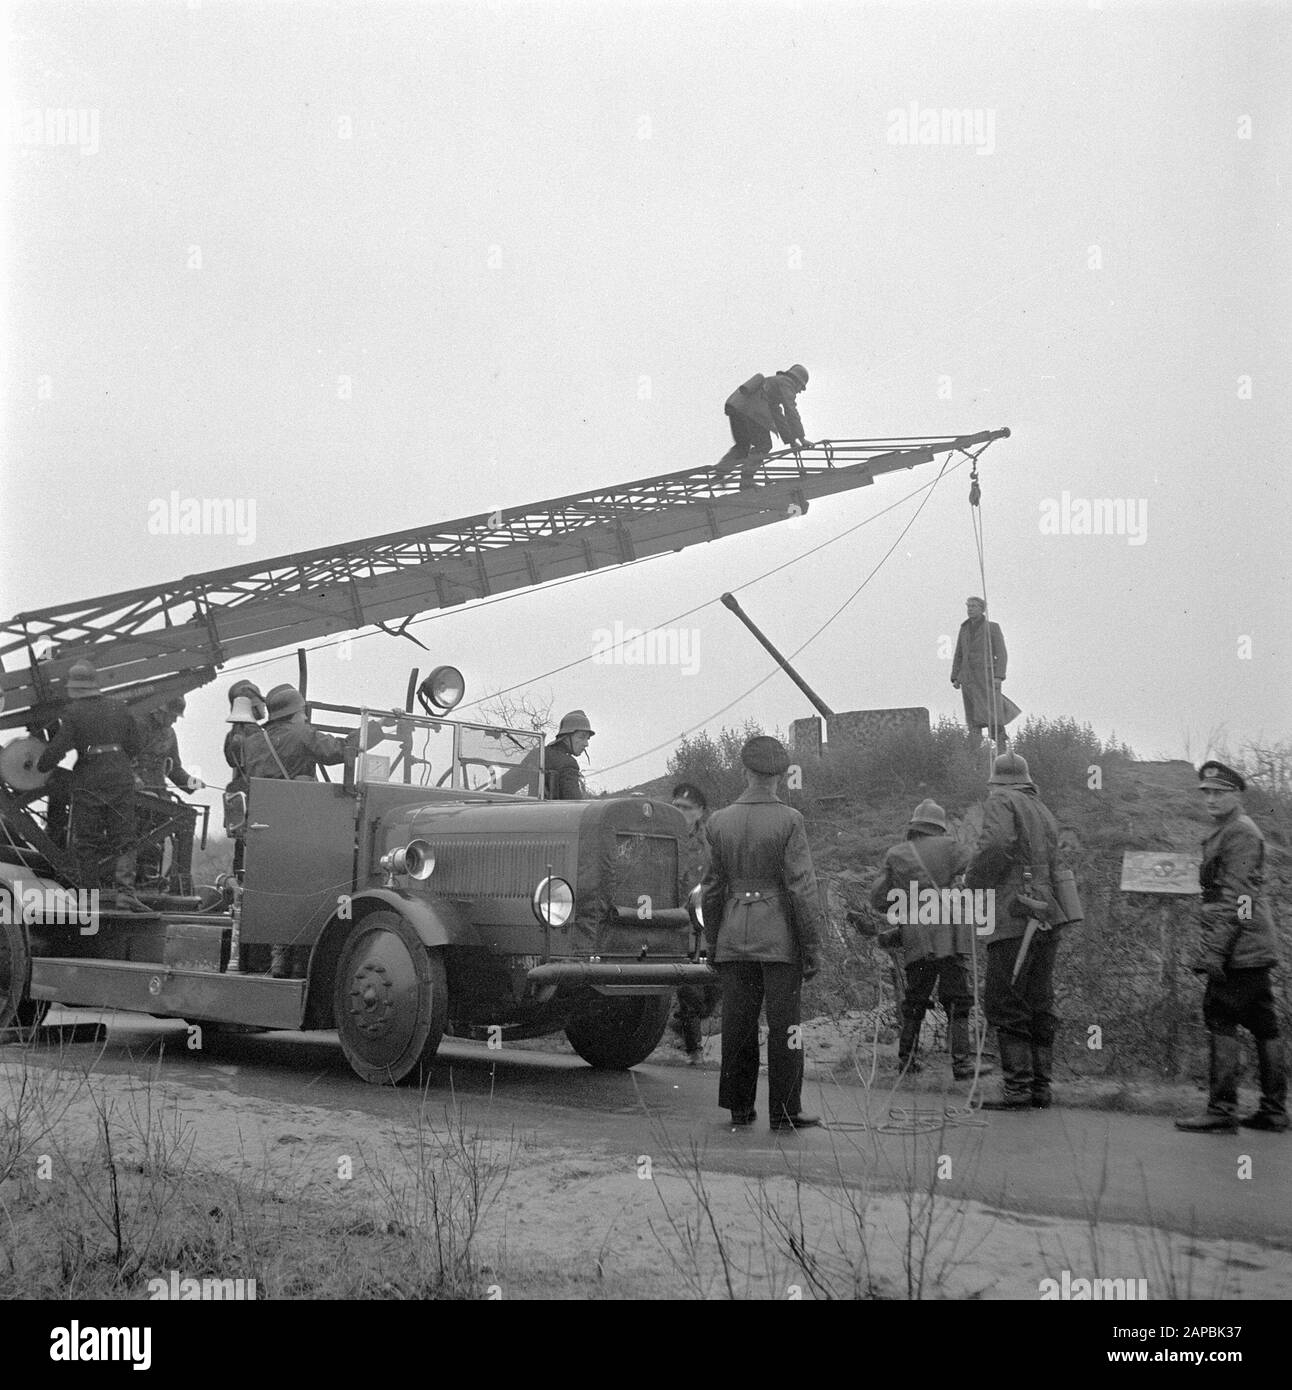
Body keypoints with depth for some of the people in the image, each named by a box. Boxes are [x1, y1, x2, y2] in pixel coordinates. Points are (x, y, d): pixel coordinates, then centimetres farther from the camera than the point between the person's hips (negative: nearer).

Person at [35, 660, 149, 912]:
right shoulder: (119, 707, 6)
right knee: (123, 840, 6)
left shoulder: (72, 712, -6)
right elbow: (135, 745, 10)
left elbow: (58, 748, -11)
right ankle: (125, 893, -9)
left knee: (86, 843, 9)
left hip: (88, 781, -3)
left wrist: (41, 766, 7)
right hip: (121, 776, 3)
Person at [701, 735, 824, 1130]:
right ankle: (784, 1111, 6)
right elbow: (802, 888, -10)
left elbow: (712, 887, 8)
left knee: (738, 1023, 10)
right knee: (783, 1024, 2)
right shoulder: (788, 820, -8)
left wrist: (712, 942, 17)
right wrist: (813, 947, -5)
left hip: (734, 936, 4)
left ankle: (739, 1107, 18)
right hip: (780, 936, -4)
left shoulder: (720, 821, 3)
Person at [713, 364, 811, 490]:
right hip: (750, 410, -9)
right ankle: (746, 479, -2)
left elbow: (778, 417, 38)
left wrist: (790, 441, 35)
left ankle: (719, 472, 12)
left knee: (743, 445, 21)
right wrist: (801, 438, 1)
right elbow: (791, 413, -2)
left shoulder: (773, 381, 36)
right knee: (764, 446, 3)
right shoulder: (786, 384, 8)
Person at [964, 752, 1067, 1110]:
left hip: (1015, 919, -8)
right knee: (1039, 1005, 11)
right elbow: (1052, 865, 18)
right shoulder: (1044, 811, 22)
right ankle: (1041, 1087, 13)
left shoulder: (1000, 802, 0)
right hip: (1047, 919, 8)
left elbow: (998, 844, -18)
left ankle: (1017, 1088, -8)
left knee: (1006, 1006, -5)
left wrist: (972, 878, -4)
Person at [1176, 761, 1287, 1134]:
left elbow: (1236, 898, -18)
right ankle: (1274, 1110, 15)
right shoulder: (1225, 832, 20)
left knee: (1221, 1019, -11)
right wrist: (1213, 946, 24)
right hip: (1254, 947, 10)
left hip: (1238, 947, -10)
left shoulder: (1240, 833, -11)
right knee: (1263, 1023, 10)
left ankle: (1221, 1111, -12)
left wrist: (1214, 949, -22)